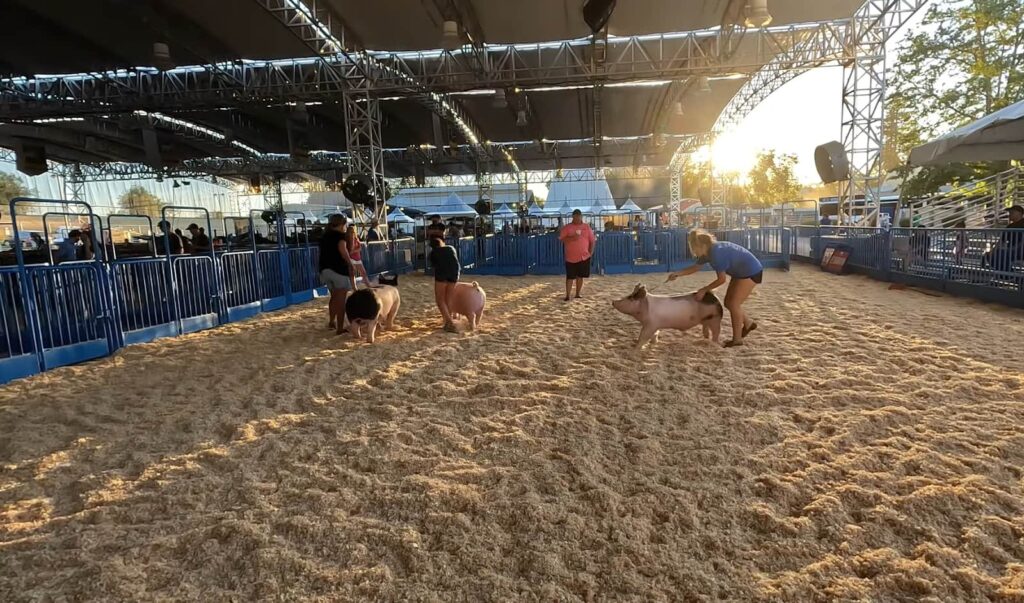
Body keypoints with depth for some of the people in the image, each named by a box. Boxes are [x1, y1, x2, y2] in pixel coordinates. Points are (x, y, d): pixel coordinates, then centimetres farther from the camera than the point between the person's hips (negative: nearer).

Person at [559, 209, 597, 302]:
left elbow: (592, 240, 9)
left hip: (584, 256, 2)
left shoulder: (586, 227, 7)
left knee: (580, 276, 9)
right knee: (569, 277, -2)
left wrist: (591, 252, 0)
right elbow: (561, 239, -8)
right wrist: (571, 238, -22)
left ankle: (578, 293, 20)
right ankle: (567, 295, 3)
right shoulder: (567, 227, 0)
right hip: (571, 257, -2)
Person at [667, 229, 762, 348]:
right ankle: (748, 323, 30)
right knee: (728, 302, 10)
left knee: (734, 303, -10)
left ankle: (737, 339, 0)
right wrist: (678, 273, -6)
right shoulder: (707, 252, -4)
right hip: (740, 273, 9)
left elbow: (722, 279, -25)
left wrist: (704, 290, -17)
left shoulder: (717, 253, -31)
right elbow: (696, 267, 8)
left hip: (751, 272, -9)